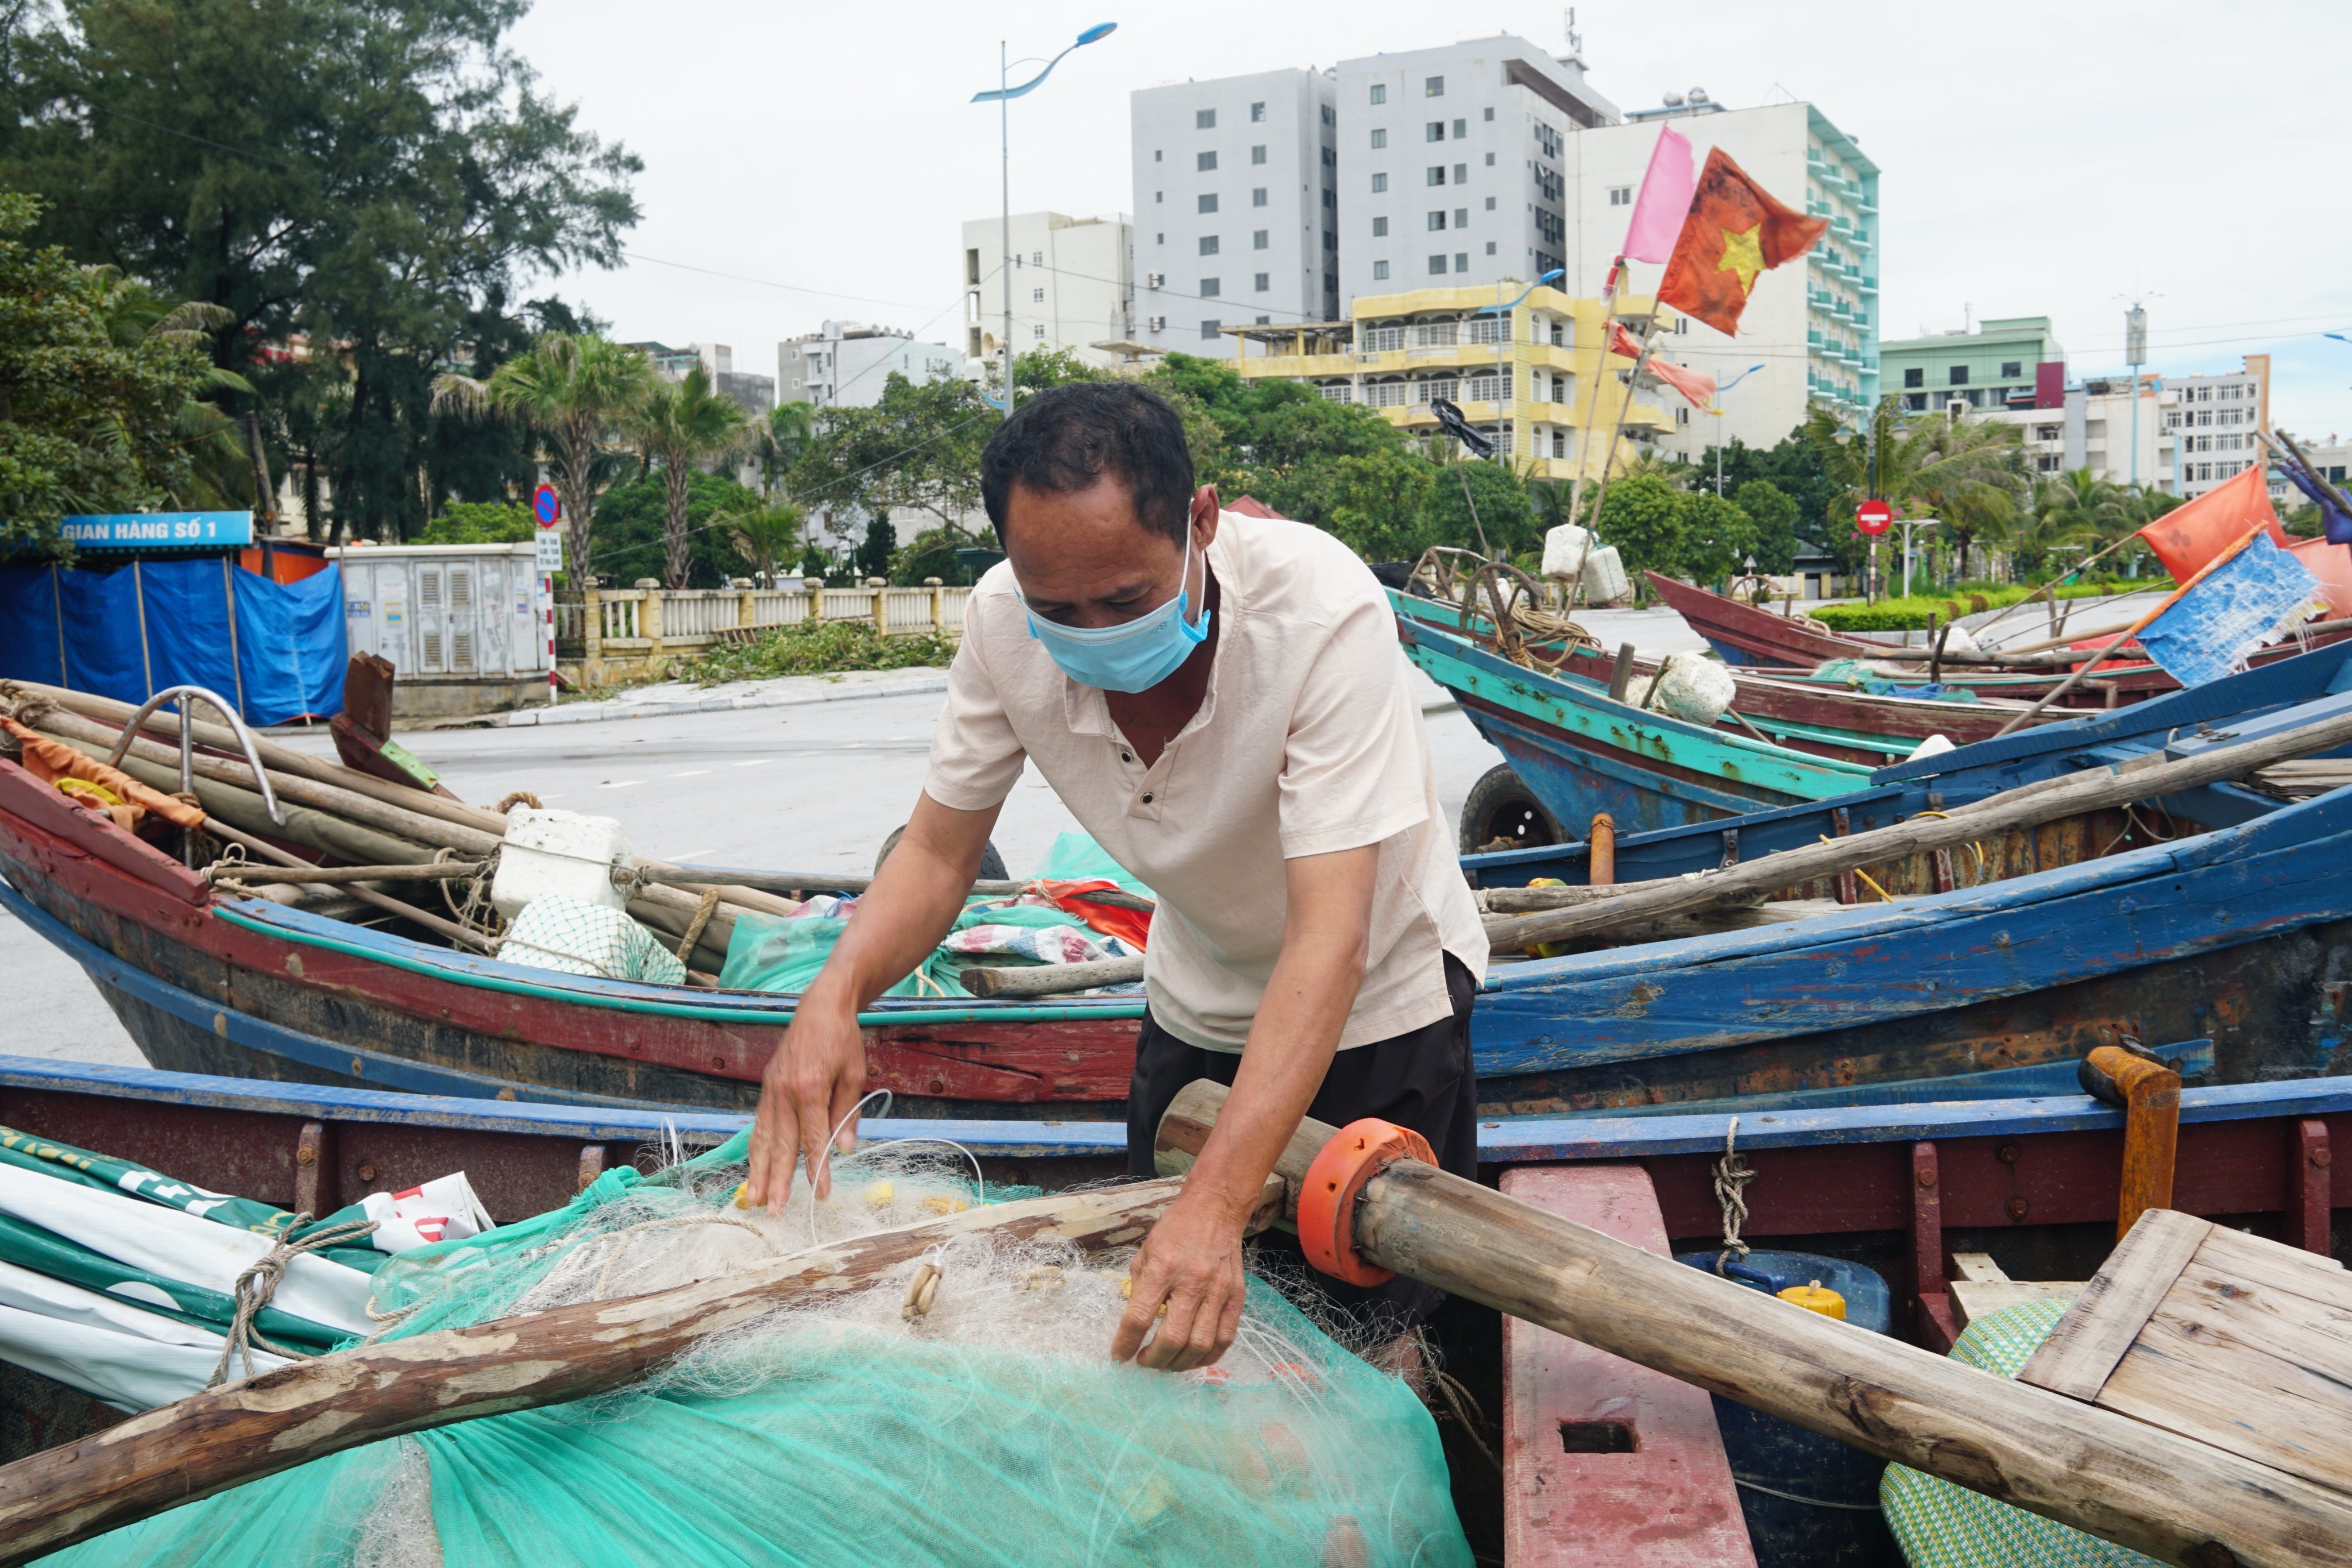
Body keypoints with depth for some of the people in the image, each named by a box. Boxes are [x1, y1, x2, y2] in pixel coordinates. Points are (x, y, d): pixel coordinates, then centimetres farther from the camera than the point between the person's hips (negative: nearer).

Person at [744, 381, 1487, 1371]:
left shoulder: (1324, 611, -35)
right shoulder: (1006, 623, -22)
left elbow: (1328, 941, -39)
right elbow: (937, 853, -11)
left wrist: (1217, 1204, -49)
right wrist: (835, 993, -33)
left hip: (1376, 1002, -3)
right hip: (1196, 1005, 4)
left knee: (1377, 1327, 6)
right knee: (1155, 1325, 15)